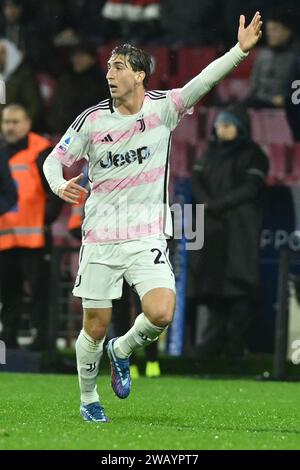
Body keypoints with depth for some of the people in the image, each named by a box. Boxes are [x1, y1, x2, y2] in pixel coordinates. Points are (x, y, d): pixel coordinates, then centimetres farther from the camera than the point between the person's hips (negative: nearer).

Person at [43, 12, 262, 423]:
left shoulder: (163, 108, -4)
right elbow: (55, 160, 7)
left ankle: (123, 351, 14)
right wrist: (60, 185, -15)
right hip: (100, 240, 0)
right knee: (96, 327, 3)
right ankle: (88, 399, 26)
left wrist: (241, 50, -31)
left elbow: (204, 81, -17)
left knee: (161, 314, -19)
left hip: (148, 239, 0)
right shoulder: (92, 119, -2)